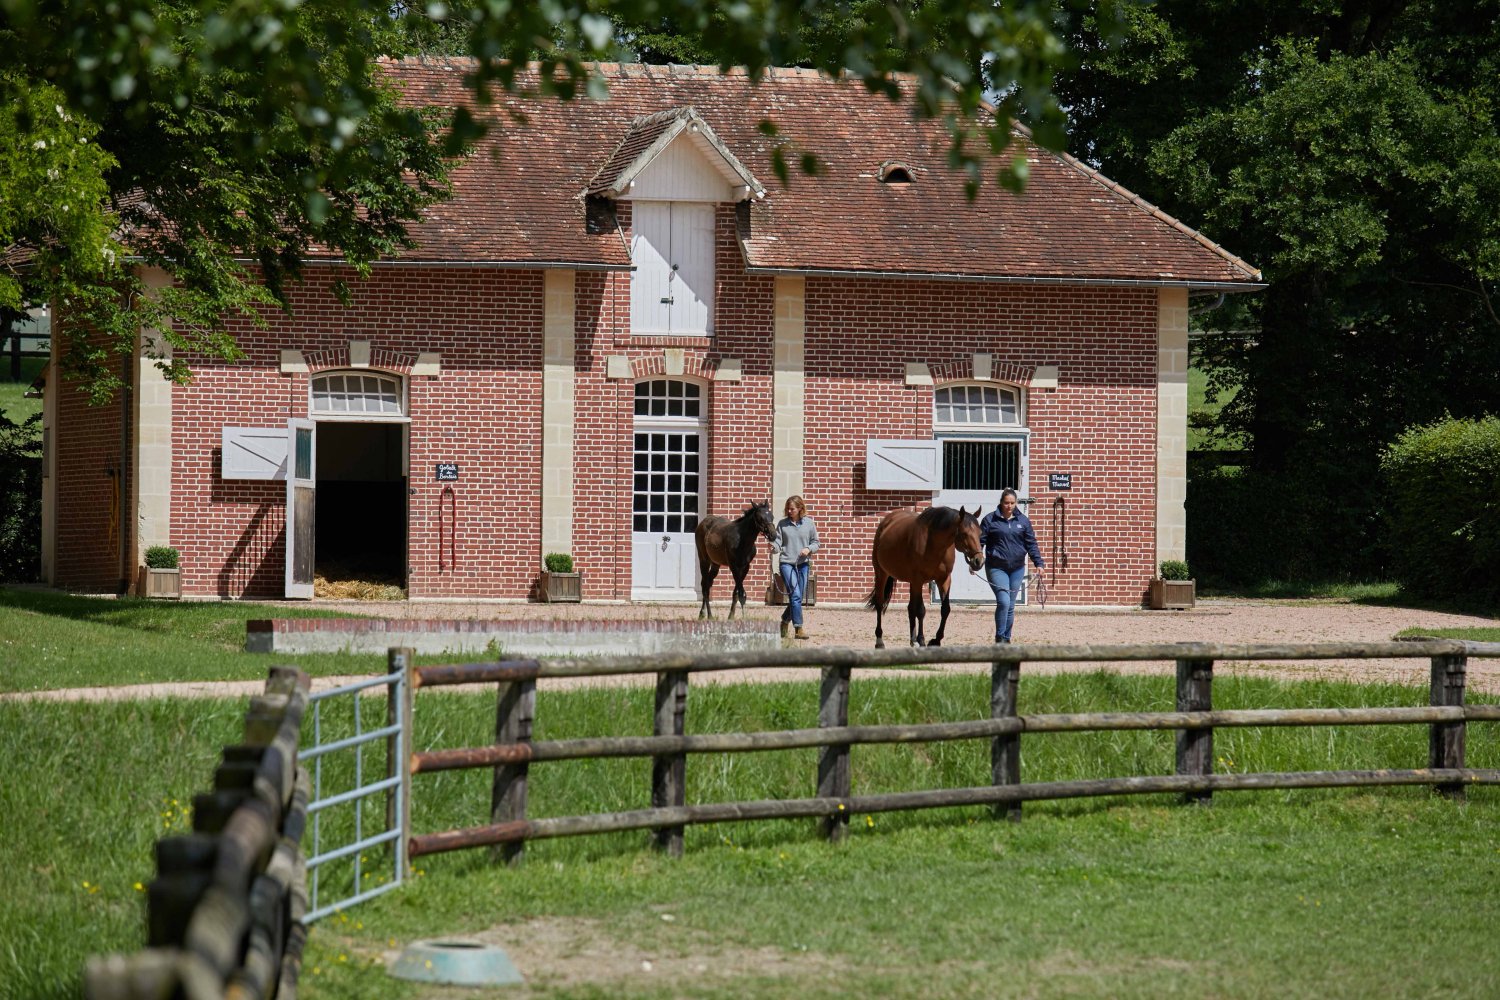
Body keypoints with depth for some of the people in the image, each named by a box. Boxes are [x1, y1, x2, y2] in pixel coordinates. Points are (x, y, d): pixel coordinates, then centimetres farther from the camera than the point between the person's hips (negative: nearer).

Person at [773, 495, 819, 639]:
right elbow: (778, 543, 2)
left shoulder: (809, 523, 4)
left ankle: (785, 620, 31)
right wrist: (774, 547, -20)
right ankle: (799, 628, -10)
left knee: (800, 596, 8)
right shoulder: (782, 524, 2)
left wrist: (808, 549, -11)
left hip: (803, 563, 3)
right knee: (795, 595, -13)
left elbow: (816, 543, 9)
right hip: (787, 562, -3)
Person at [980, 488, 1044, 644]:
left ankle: (1006, 639, 19)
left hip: (1017, 569, 4)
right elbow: (980, 542, -2)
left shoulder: (1023, 521, 6)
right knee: (1004, 602, -17)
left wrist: (1038, 563, -1)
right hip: (996, 568, -4)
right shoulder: (990, 519, -2)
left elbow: (1031, 544, 8)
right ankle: (999, 638, -6)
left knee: (1011, 606, 9)